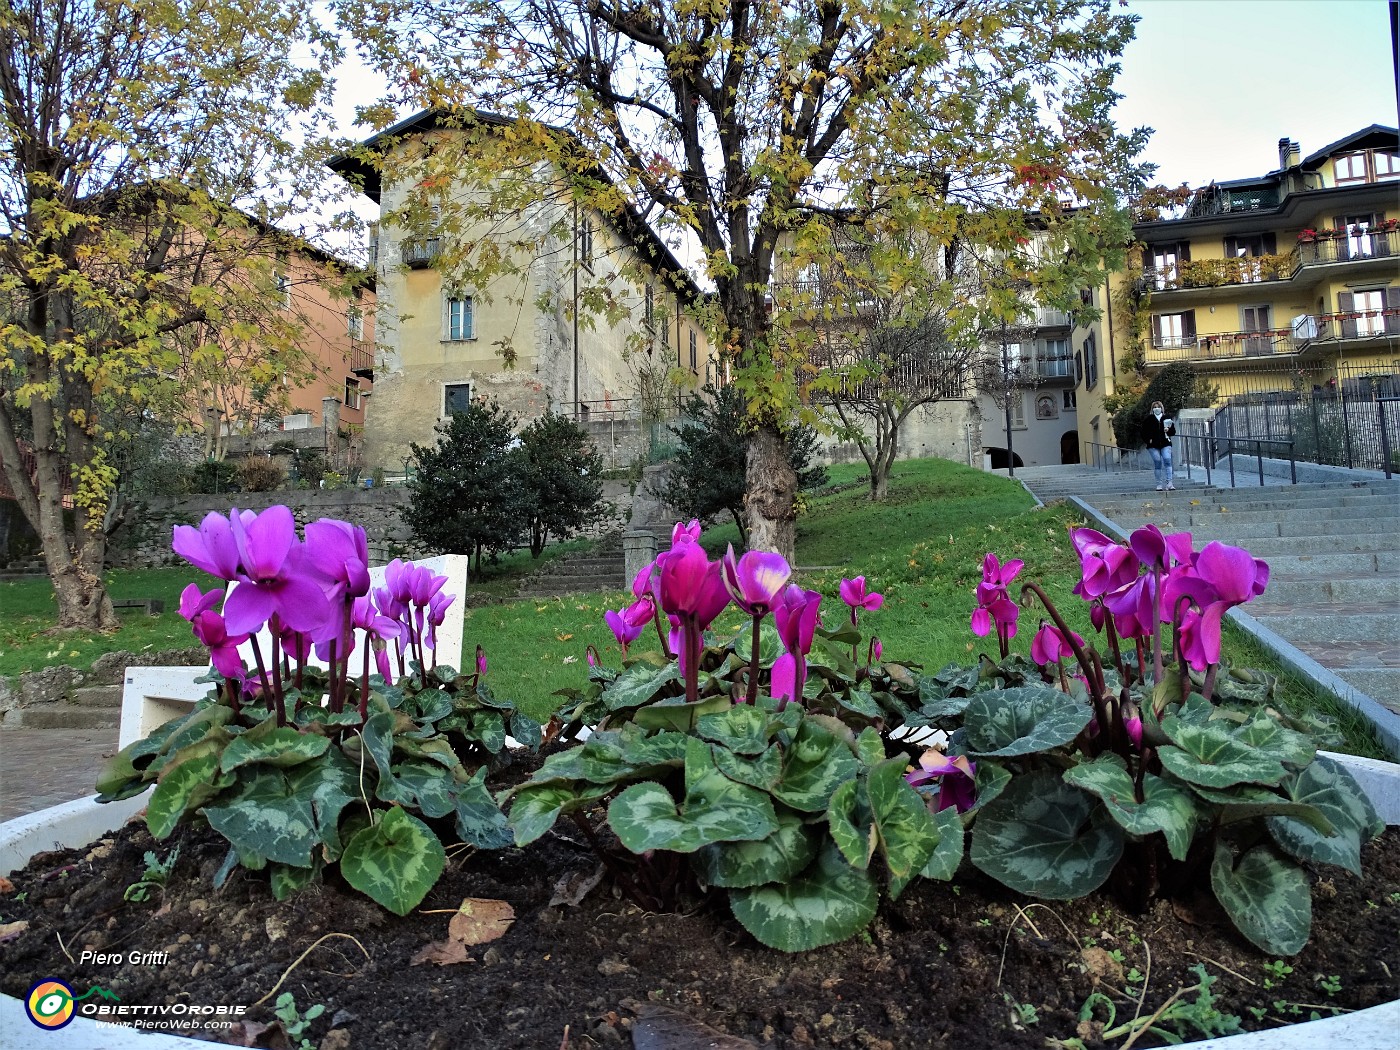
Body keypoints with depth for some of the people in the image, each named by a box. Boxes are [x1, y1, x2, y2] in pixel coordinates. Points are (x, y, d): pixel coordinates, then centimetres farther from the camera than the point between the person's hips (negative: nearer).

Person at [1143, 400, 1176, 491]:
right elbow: (1144, 431, 7)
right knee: (1157, 462, -2)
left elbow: (1173, 431, 12)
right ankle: (1159, 484, 5)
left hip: (1165, 443, 0)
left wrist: (1168, 430, -8)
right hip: (1153, 445, 0)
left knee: (1167, 460, -14)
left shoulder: (1167, 418, 11)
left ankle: (1169, 483, -16)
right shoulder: (1149, 419, 7)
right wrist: (1149, 439, -7)